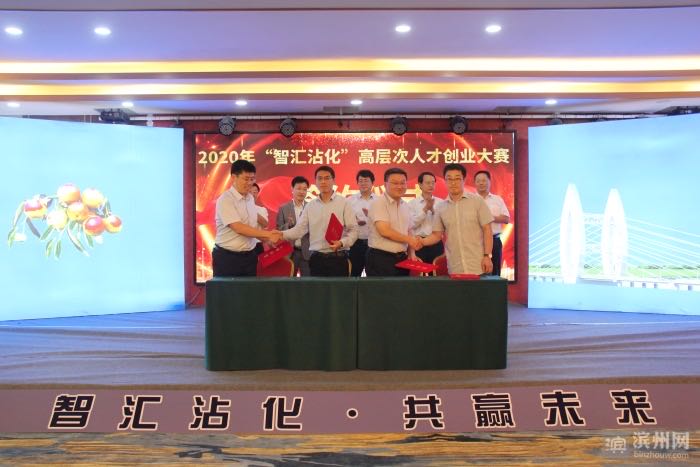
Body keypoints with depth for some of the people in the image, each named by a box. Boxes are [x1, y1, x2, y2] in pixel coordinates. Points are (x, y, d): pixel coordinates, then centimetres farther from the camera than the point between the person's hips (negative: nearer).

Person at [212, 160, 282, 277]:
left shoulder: (250, 198, 9)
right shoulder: (225, 200, -14)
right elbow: (238, 228, -23)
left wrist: (267, 239, 1)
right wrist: (268, 234, -23)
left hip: (249, 255, 7)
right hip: (227, 257, -7)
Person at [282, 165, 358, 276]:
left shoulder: (343, 203, -1)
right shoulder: (310, 206, 10)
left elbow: (353, 230, -5)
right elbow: (299, 229, 2)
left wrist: (342, 243, -23)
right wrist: (282, 234, -16)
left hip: (337, 258, -3)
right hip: (316, 258, 3)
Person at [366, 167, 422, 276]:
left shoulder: (406, 206, 13)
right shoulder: (378, 203, -10)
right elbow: (384, 231, -20)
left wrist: (411, 253, 5)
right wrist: (409, 240, -11)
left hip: (402, 259, 7)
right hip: (380, 259, -7)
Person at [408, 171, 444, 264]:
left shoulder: (440, 202, 6)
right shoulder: (412, 203, 2)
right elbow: (412, 224, -9)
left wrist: (433, 210, -16)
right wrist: (425, 209, -15)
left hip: (436, 243, 2)